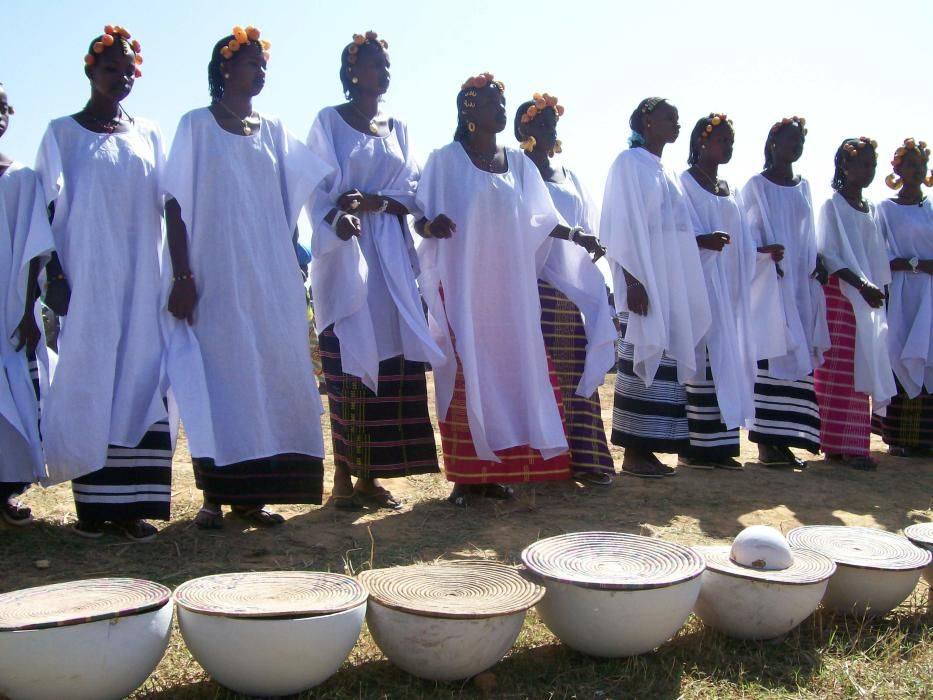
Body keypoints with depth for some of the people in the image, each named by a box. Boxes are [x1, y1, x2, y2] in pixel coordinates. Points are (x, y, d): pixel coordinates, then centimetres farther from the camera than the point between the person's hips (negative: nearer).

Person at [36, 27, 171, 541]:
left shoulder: (148, 134, 14)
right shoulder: (63, 133, 7)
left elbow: (168, 201, 12)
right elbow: (46, 209, 2)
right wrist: (54, 277, -8)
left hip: (141, 281, 3)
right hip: (85, 280, -2)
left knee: (139, 381, -1)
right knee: (86, 383, -2)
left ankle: (131, 503, 4)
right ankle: (92, 504, 5)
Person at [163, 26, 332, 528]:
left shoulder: (273, 131, 15)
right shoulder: (196, 125, 4)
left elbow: (316, 181, 4)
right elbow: (175, 203, -2)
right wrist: (182, 276, -11)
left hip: (270, 278, 4)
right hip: (215, 277, -4)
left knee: (267, 377, 2)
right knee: (217, 379, -2)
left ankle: (251, 492, 10)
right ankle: (214, 495, 7)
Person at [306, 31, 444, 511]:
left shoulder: (397, 129, 19)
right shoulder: (328, 121, 6)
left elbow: (412, 193, 10)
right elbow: (316, 188, -4)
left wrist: (376, 201, -10)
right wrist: (337, 220, -24)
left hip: (390, 256, 4)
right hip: (344, 255, -4)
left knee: (389, 363, -1)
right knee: (346, 365, -8)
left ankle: (370, 475, 6)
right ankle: (343, 477, -2)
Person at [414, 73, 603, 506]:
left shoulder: (518, 163, 14)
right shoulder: (446, 160, 1)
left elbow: (537, 219, 17)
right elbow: (420, 216, -3)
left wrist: (575, 235, 4)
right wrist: (431, 225, -25)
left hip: (509, 286, 5)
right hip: (463, 285, -4)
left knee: (508, 371, 2)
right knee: (467, 374, -5)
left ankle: (497, 470, 10)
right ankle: (465, 475, 1)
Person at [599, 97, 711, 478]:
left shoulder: (662, 171, 21)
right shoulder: (630, 162, -3)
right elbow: (624, 224, -12)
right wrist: (634, 280, -19)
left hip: (669, 282, 8)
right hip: (643, 279, -8)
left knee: (662, 361, 5)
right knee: (641, 362, -8)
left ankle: (646, 449, 10)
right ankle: (633, 453, -3)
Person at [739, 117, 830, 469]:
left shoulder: (803, 187, 18)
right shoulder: (756, 186, 2)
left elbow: (809, 235, 20)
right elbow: (749, 234, -5)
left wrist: (817, 262, 4)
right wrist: (763, 256, -21)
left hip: (801, 284, 6)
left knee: (797, 359, 3)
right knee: (771, 359, -9)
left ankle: (785, 439, 8)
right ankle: (767, 442, -5)